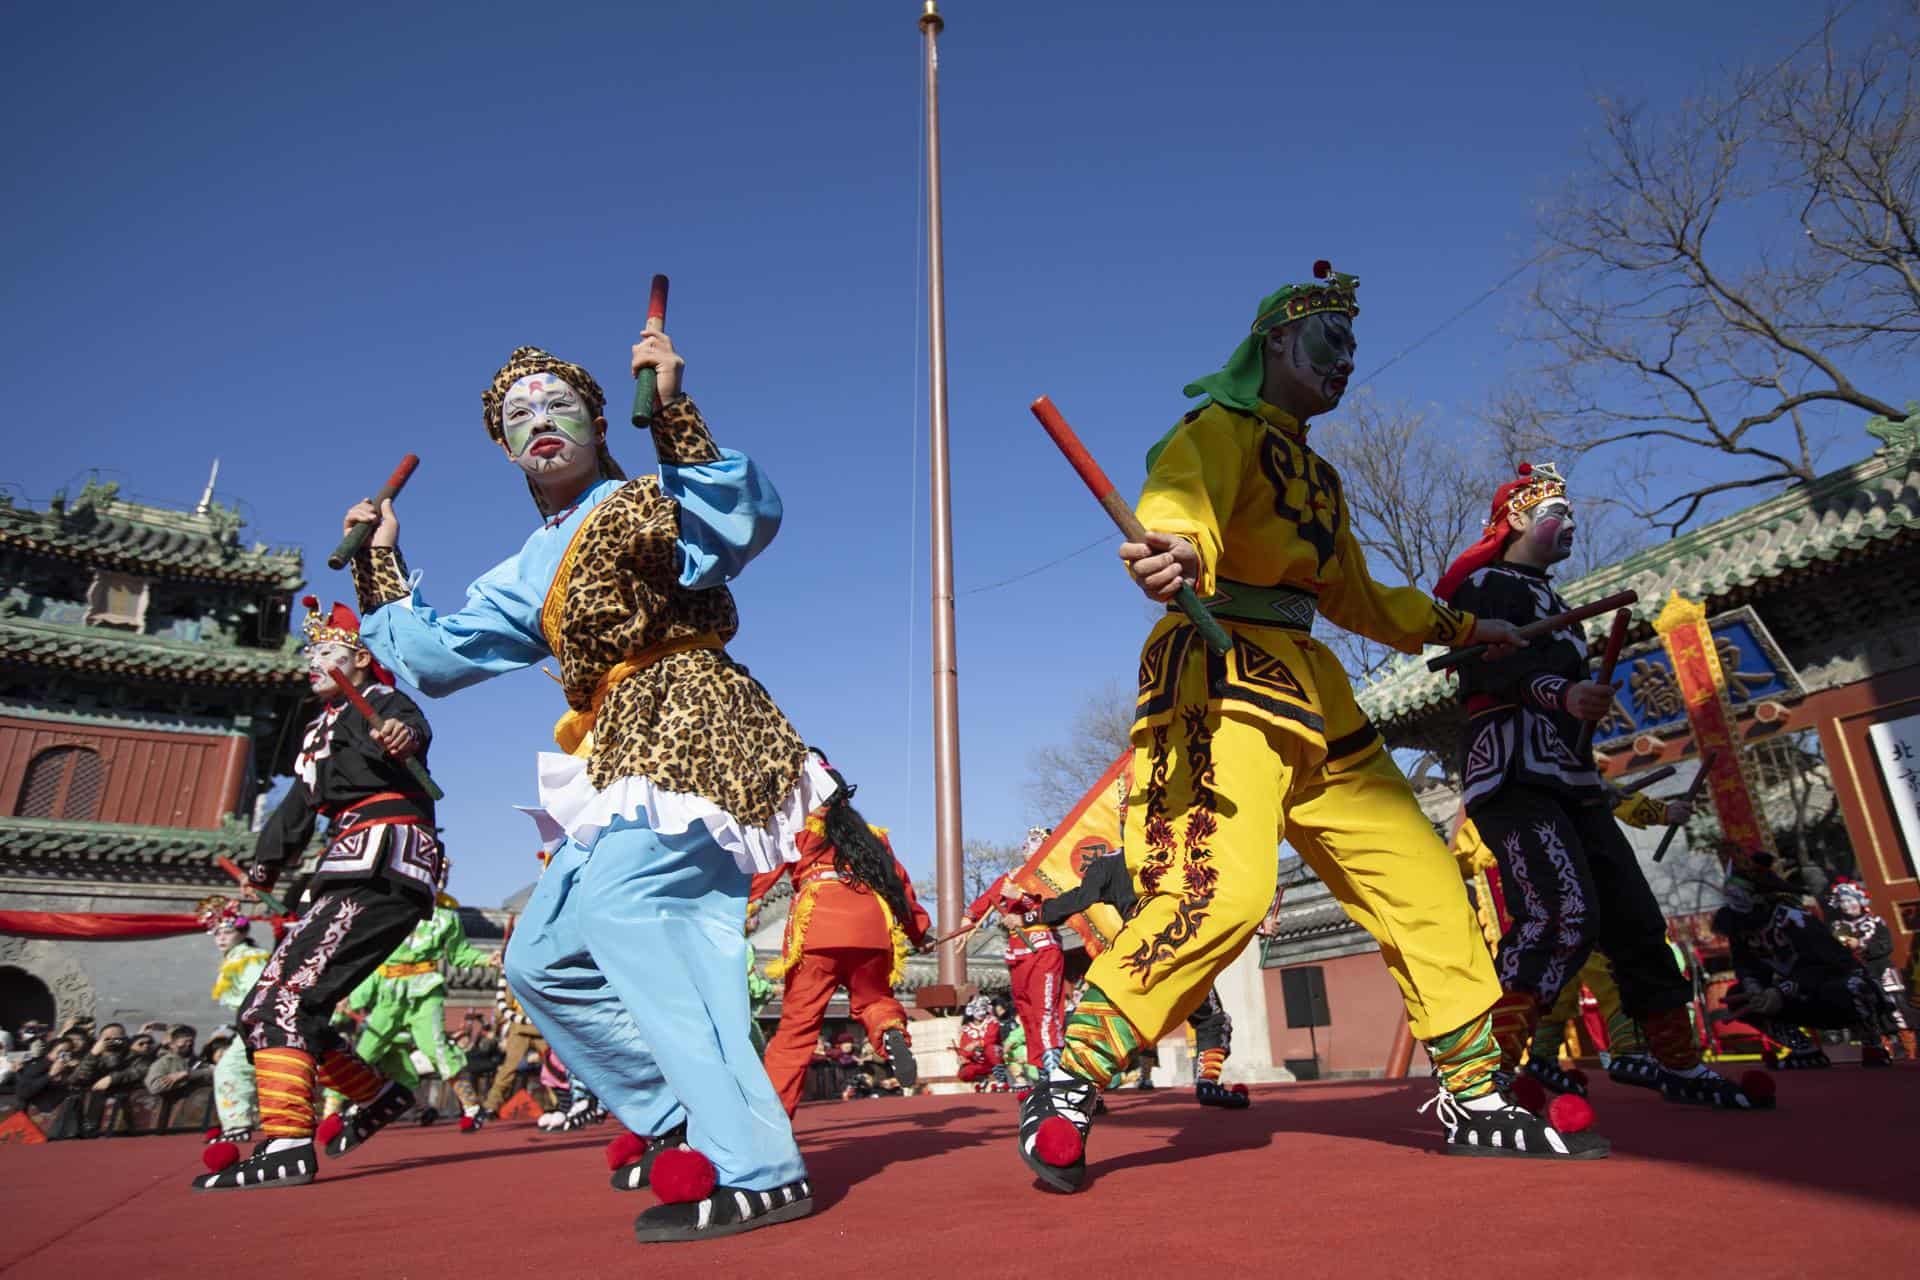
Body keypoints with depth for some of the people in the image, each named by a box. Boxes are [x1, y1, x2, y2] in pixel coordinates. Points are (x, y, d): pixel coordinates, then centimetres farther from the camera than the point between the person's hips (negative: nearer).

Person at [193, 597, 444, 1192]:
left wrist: (403, 735, -48)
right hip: (348, 876, 9)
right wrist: (265, 865, 38)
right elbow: (299, 804, 36)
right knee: (262, 1009, 9)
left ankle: (287, 1146, -21)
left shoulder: (379, 701, 2)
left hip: (384, 868, -9)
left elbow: (410, 724, -24)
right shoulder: (321, 729, 28)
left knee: (286, 994, -19)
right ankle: (378, 1095, 17)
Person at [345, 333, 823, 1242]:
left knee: (623, 910, -28)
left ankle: (753, 1170, -25)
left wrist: (671, 407, -26)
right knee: (542, 959, 10)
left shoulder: (653, 503, 2)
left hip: (683, 726, -9)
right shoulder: (530, 573, 24)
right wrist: (380, 566, 26)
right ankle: (688, 1126, 13)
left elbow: (750, 519, -20)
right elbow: (434, 656, 27)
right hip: (624, 759, 9)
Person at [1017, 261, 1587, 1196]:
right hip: (1222, 676, -9)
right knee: (1224, 886, -26)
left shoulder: (1314, 472, 28)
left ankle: (1475, 1101, 22)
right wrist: (1179, 552, -48)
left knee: (1421, 877, 7)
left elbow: (1356, 596, 38)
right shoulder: (1221, 429, 1)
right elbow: (1183, 503, -25)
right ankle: (1066, 1093, -12)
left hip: (1308, 692, 9)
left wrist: (1458, 627, 41)